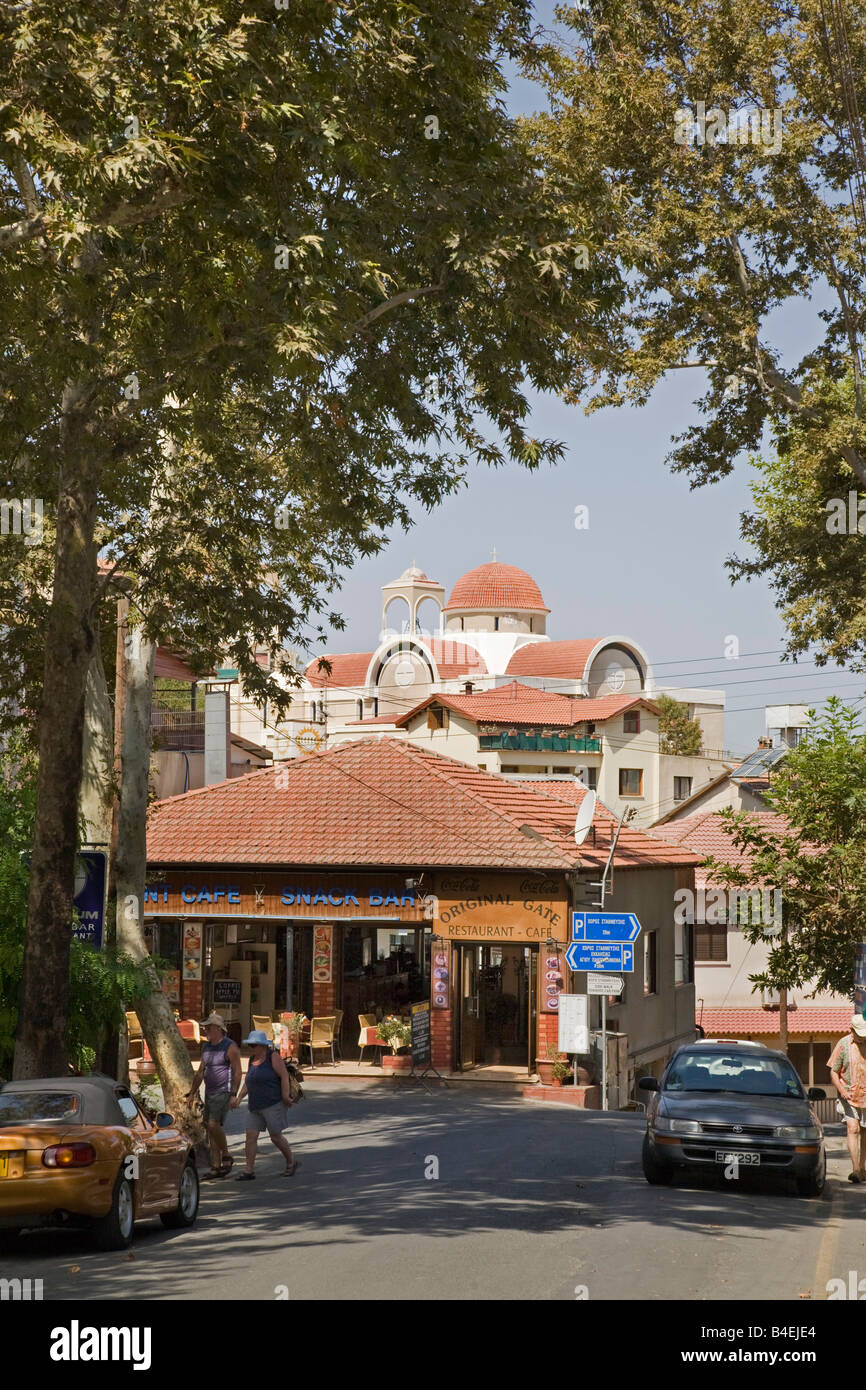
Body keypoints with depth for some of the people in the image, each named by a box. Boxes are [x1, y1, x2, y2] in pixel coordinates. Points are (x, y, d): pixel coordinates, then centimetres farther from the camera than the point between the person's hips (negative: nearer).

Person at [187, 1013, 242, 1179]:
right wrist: (192, 1093, 18)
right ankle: (216, 1167, 7)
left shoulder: (230, 1047, -9)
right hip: (209, 1093, 8)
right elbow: (200, 1072, 20)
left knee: (213, 1125, -19)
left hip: (223, 1092, -8)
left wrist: (234, 1094, -20)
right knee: (211, 1128, 4)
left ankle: (226, 1157, -1)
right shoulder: (206, 1047, 14)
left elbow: (237, 1072, -12)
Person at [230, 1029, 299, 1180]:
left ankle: (291, 1162, 20)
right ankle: (249, 1171, -1)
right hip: (256, 1106, 7)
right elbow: (248, 1082, 20)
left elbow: (284, 1076, -14)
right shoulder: (253, 1060, 13)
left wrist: (285, 1096, -21)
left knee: (275, 1137, -1)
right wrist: (239, 1098, 11)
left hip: (273, 1104, -7)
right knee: (250, 1136, -2)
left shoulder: (273, 1057, -9)